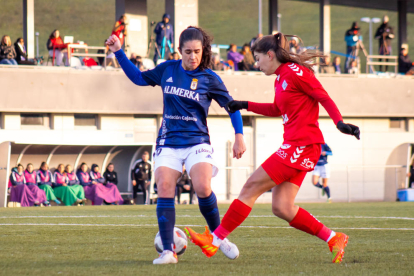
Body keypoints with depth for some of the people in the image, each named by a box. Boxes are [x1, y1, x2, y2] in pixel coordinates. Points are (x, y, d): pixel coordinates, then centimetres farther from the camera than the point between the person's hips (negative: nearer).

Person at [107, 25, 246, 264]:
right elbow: (139, 77, 21)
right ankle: (168, 251, -14)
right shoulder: (167, 70, 7)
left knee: (203, 189, -23)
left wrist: (239, 136, -3)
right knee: (164, 189, -15)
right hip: (168, 142, 3)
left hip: (197, 142, -3)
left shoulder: (209, 78, -1)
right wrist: (119, 53, 15)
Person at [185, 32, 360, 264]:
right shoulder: (280, 78, 18)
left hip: (302, 146, -9)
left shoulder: (295, 72, -9)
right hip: (294, 146, 9)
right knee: (281, 207, 1)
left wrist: (340, 123, -26)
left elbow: (324, 98, -12)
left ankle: (214, 241, -2)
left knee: (252, 187, -7)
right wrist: (245, 105, 27)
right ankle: (333, 238, 8)